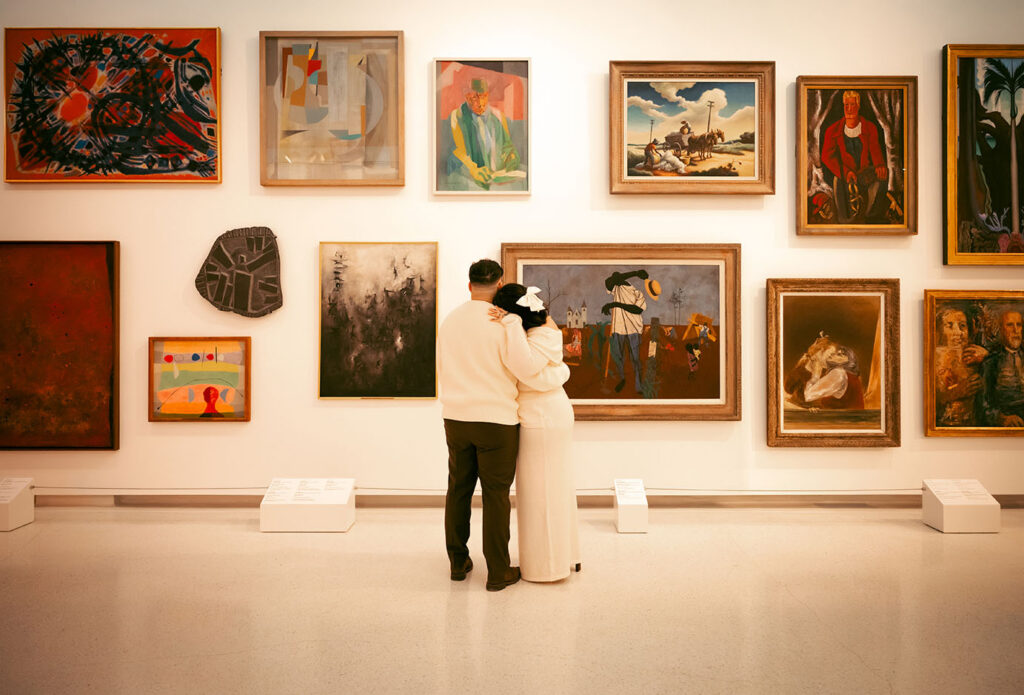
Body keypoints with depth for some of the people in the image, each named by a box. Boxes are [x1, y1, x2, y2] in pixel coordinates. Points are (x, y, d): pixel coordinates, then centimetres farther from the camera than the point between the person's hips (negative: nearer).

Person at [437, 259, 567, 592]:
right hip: (496, 421, -5)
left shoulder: (449, 321, 6)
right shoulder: (502, 323, -14)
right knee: (495, 495, 2)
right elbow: (527, 369, -16)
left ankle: (458, 563, 25)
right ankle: (498, 572, 10)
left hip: (456, 418, 5)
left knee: (458, 490, 14)